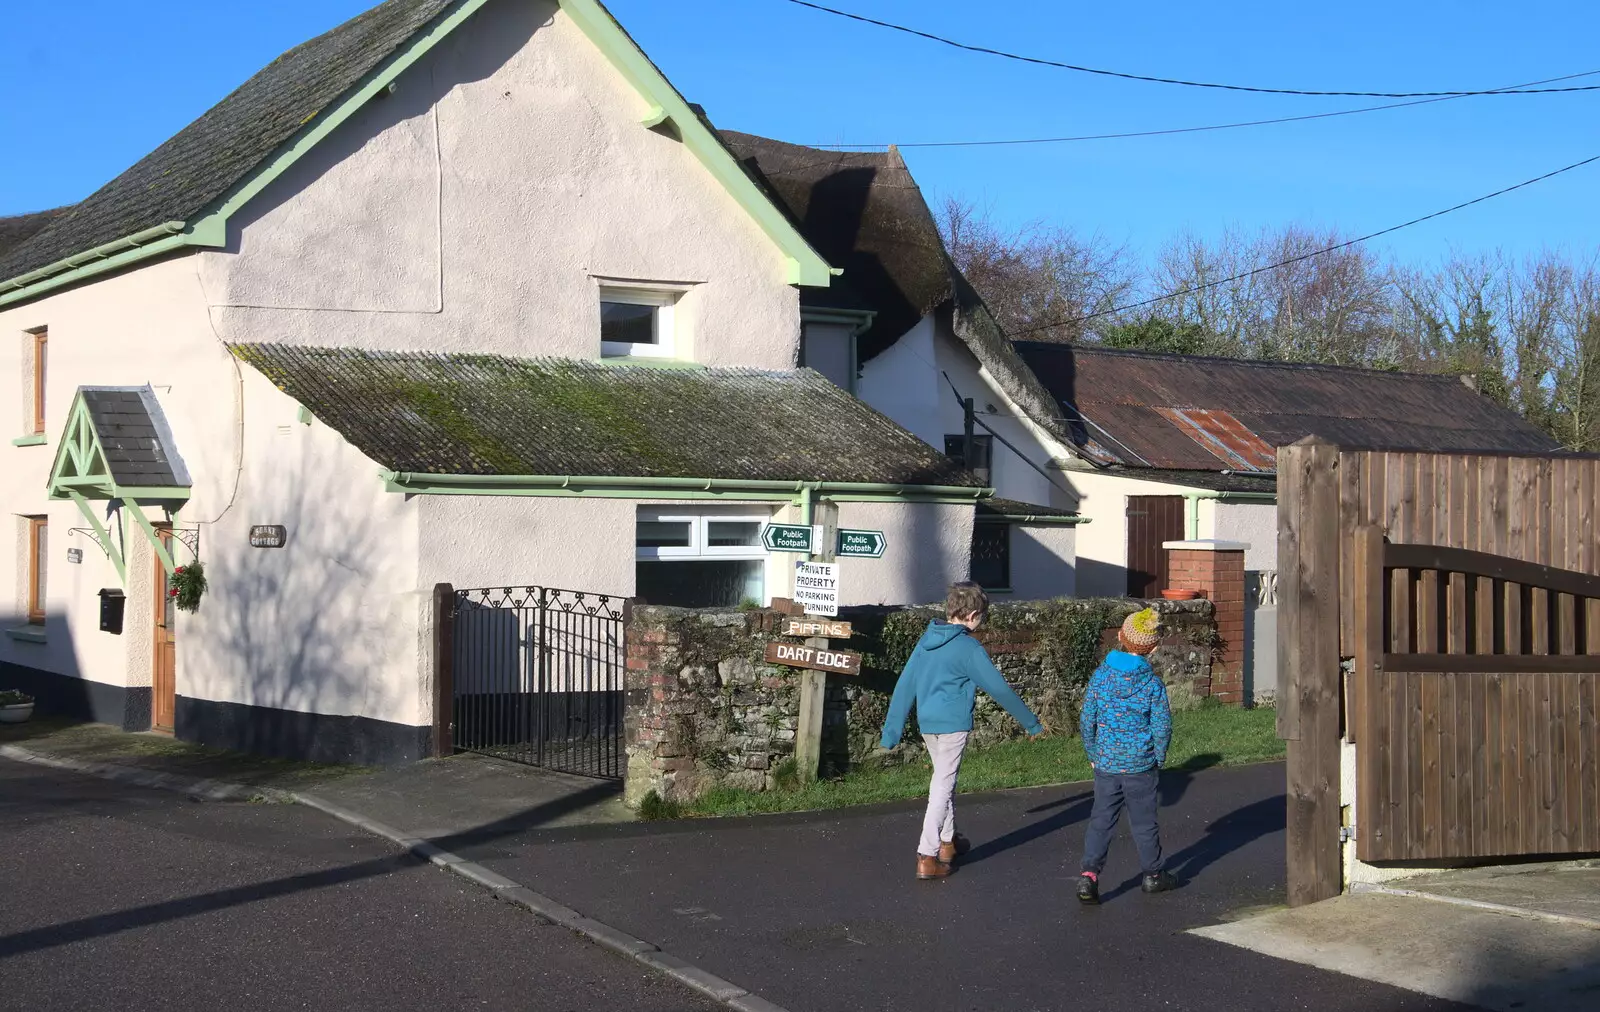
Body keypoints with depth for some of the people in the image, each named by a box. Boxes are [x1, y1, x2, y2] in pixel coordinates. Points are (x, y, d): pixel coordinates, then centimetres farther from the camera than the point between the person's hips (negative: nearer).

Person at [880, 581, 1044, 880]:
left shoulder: (926, 640, 6)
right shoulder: (968, 648, -14)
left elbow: (905, 685, 6)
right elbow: (999, 689, -11)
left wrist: (892, 730, 9)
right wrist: (1032, 723, -1)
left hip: (927, 724, 7)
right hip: (953, 725, -7)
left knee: (944, 780, 22)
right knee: (942, 788, -3)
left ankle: (947, 842, 34)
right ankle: (927, 858, -5)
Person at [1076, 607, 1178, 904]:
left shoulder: (1101, 676, -5)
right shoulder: (1152, 683, -11)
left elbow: (1087, 721, 0)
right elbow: (1162, 727, -8)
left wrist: (1093, 754, 13)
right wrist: (1158, 758, 9)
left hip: (1106, 765, 2)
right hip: (1141, 766, -2)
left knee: (1101, 820, 7)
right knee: (1144, 822, 13)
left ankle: (1089, 874, -6)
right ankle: (1154, 874, 27)